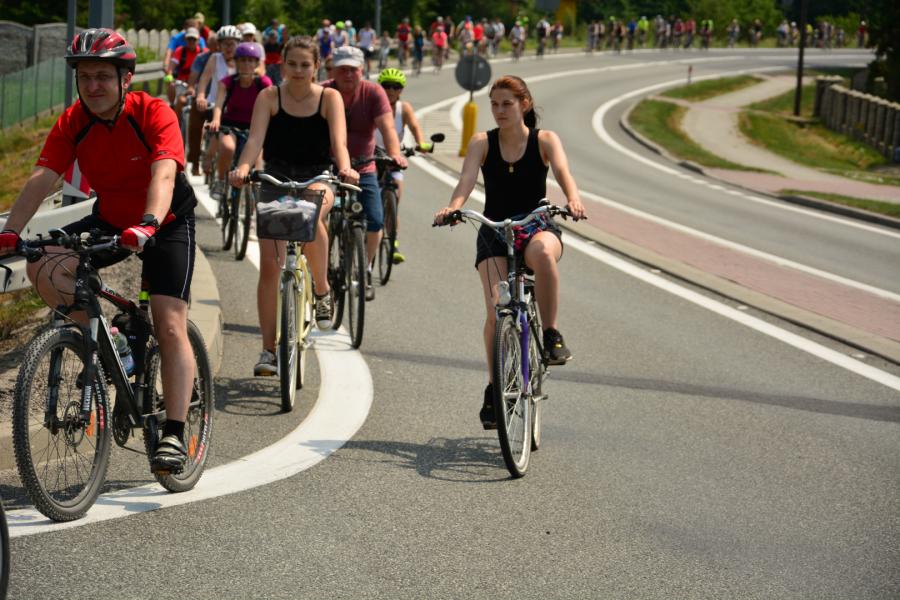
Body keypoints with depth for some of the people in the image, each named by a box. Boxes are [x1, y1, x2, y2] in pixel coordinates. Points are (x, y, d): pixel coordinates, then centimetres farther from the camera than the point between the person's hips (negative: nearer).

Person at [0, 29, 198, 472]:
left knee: (170, 326, -16)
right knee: (43, 268, -20)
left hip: (166, 222, -4)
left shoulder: (155, 115, -24)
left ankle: (173, 436, -12)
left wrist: (147, 225, -58)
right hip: (109, 221, 4)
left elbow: (164, 175, -39)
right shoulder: (73, 123, -13)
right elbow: (42, 179, -21)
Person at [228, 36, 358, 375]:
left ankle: (322, 291, -15)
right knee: (269, 264, -7)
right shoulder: (269, 97, -3)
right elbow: (255, 138, -16)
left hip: (318, 178, -1)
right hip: (276, 179, 1)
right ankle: (269, 350, 1)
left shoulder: (329, 98, -3)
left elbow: (338, 140, -17)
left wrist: (345, 168, -39)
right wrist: (243, 167, -37)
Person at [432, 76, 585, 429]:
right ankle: (494, 389, 0)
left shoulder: (544, 140, 0)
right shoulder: (482, 142, 3)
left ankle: (551, 335, -23)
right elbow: (467, 179, -14)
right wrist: (453, 206, -36)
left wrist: (573, 199, -41)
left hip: (537, 227, -1)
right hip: (494, 233, 2)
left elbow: (562, 172, -18)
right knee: (496, 309, -17)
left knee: (542, 253, -40)